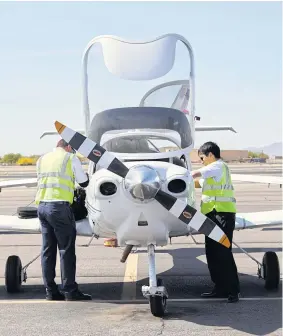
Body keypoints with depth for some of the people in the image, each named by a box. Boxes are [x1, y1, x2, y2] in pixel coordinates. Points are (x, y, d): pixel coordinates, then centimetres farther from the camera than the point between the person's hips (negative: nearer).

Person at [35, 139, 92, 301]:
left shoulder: (42, 159, 19)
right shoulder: (71, 158, 4)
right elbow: (83, 183, 9)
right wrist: (86, 175, 32)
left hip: (42, 205, 6)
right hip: (59, 206, -6)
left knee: (48, 249, 9)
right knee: (67, 250, -2)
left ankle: (51, 290, 10)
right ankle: (70, 290, -1)